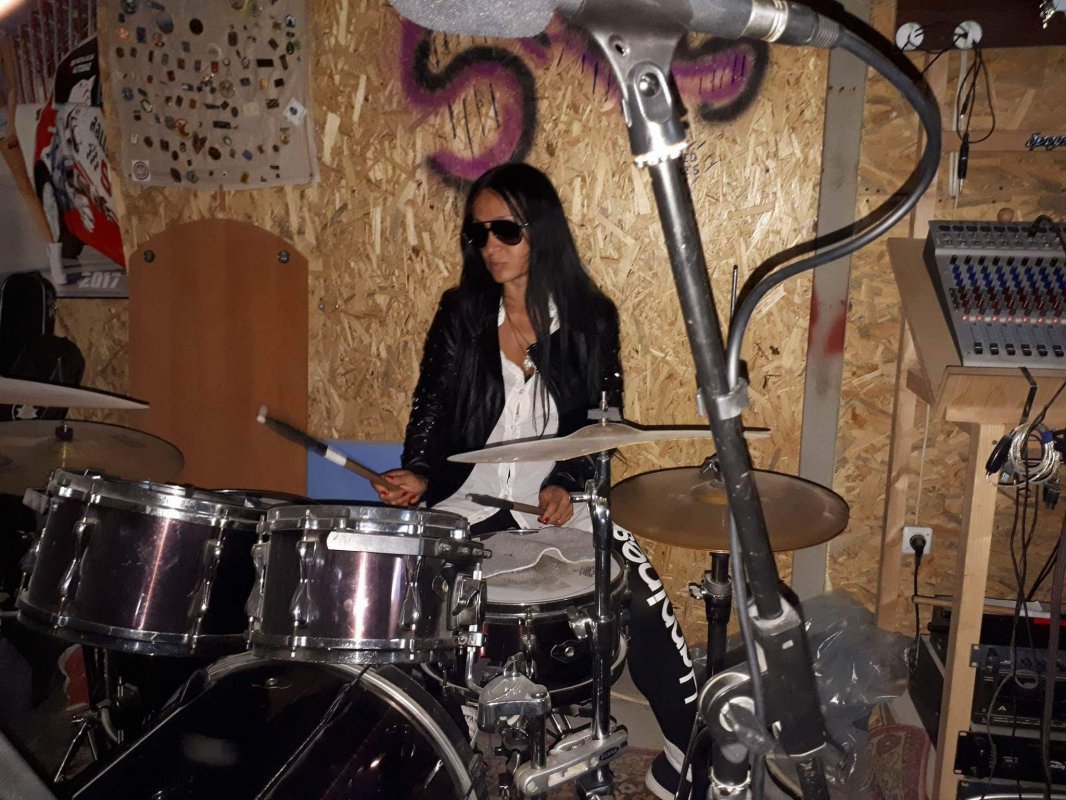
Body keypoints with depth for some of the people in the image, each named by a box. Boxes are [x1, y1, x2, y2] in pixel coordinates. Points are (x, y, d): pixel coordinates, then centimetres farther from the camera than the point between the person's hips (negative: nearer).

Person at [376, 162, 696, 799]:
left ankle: (689, 742, 9)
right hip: (471, 498, 2)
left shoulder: (589, 318, -2)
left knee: (643, 601, -17)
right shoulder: (460, 314, 1)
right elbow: (431, 407, 3)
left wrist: (566, 483, -15)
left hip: (560, 496, -1)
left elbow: (602, 421, 1)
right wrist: (419, 473, -15)